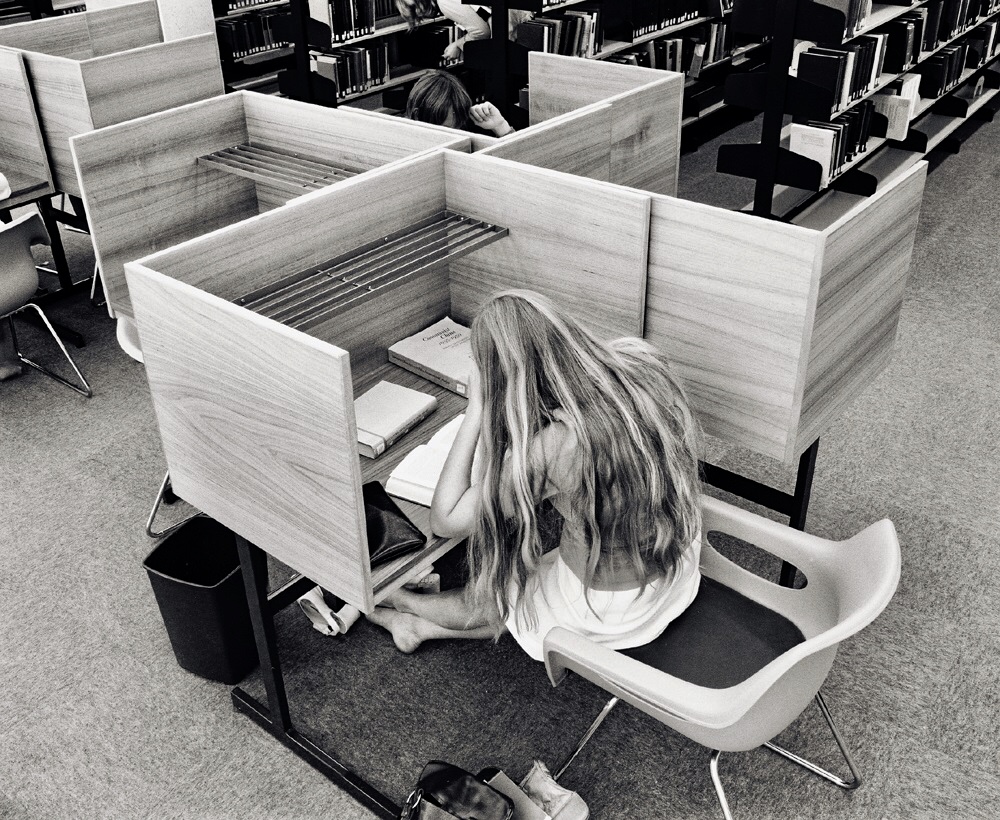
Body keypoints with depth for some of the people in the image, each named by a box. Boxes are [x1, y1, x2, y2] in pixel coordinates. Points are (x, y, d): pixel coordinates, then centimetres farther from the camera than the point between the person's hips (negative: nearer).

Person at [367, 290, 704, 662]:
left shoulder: (546, 452, -33)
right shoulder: (642, 361, -16)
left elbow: (445, 521, -20)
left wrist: (476, 409, -21)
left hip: (610, 607, -6)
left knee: (493, 587, 24)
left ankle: (412, 605, 52)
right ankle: (426, 625, 42)